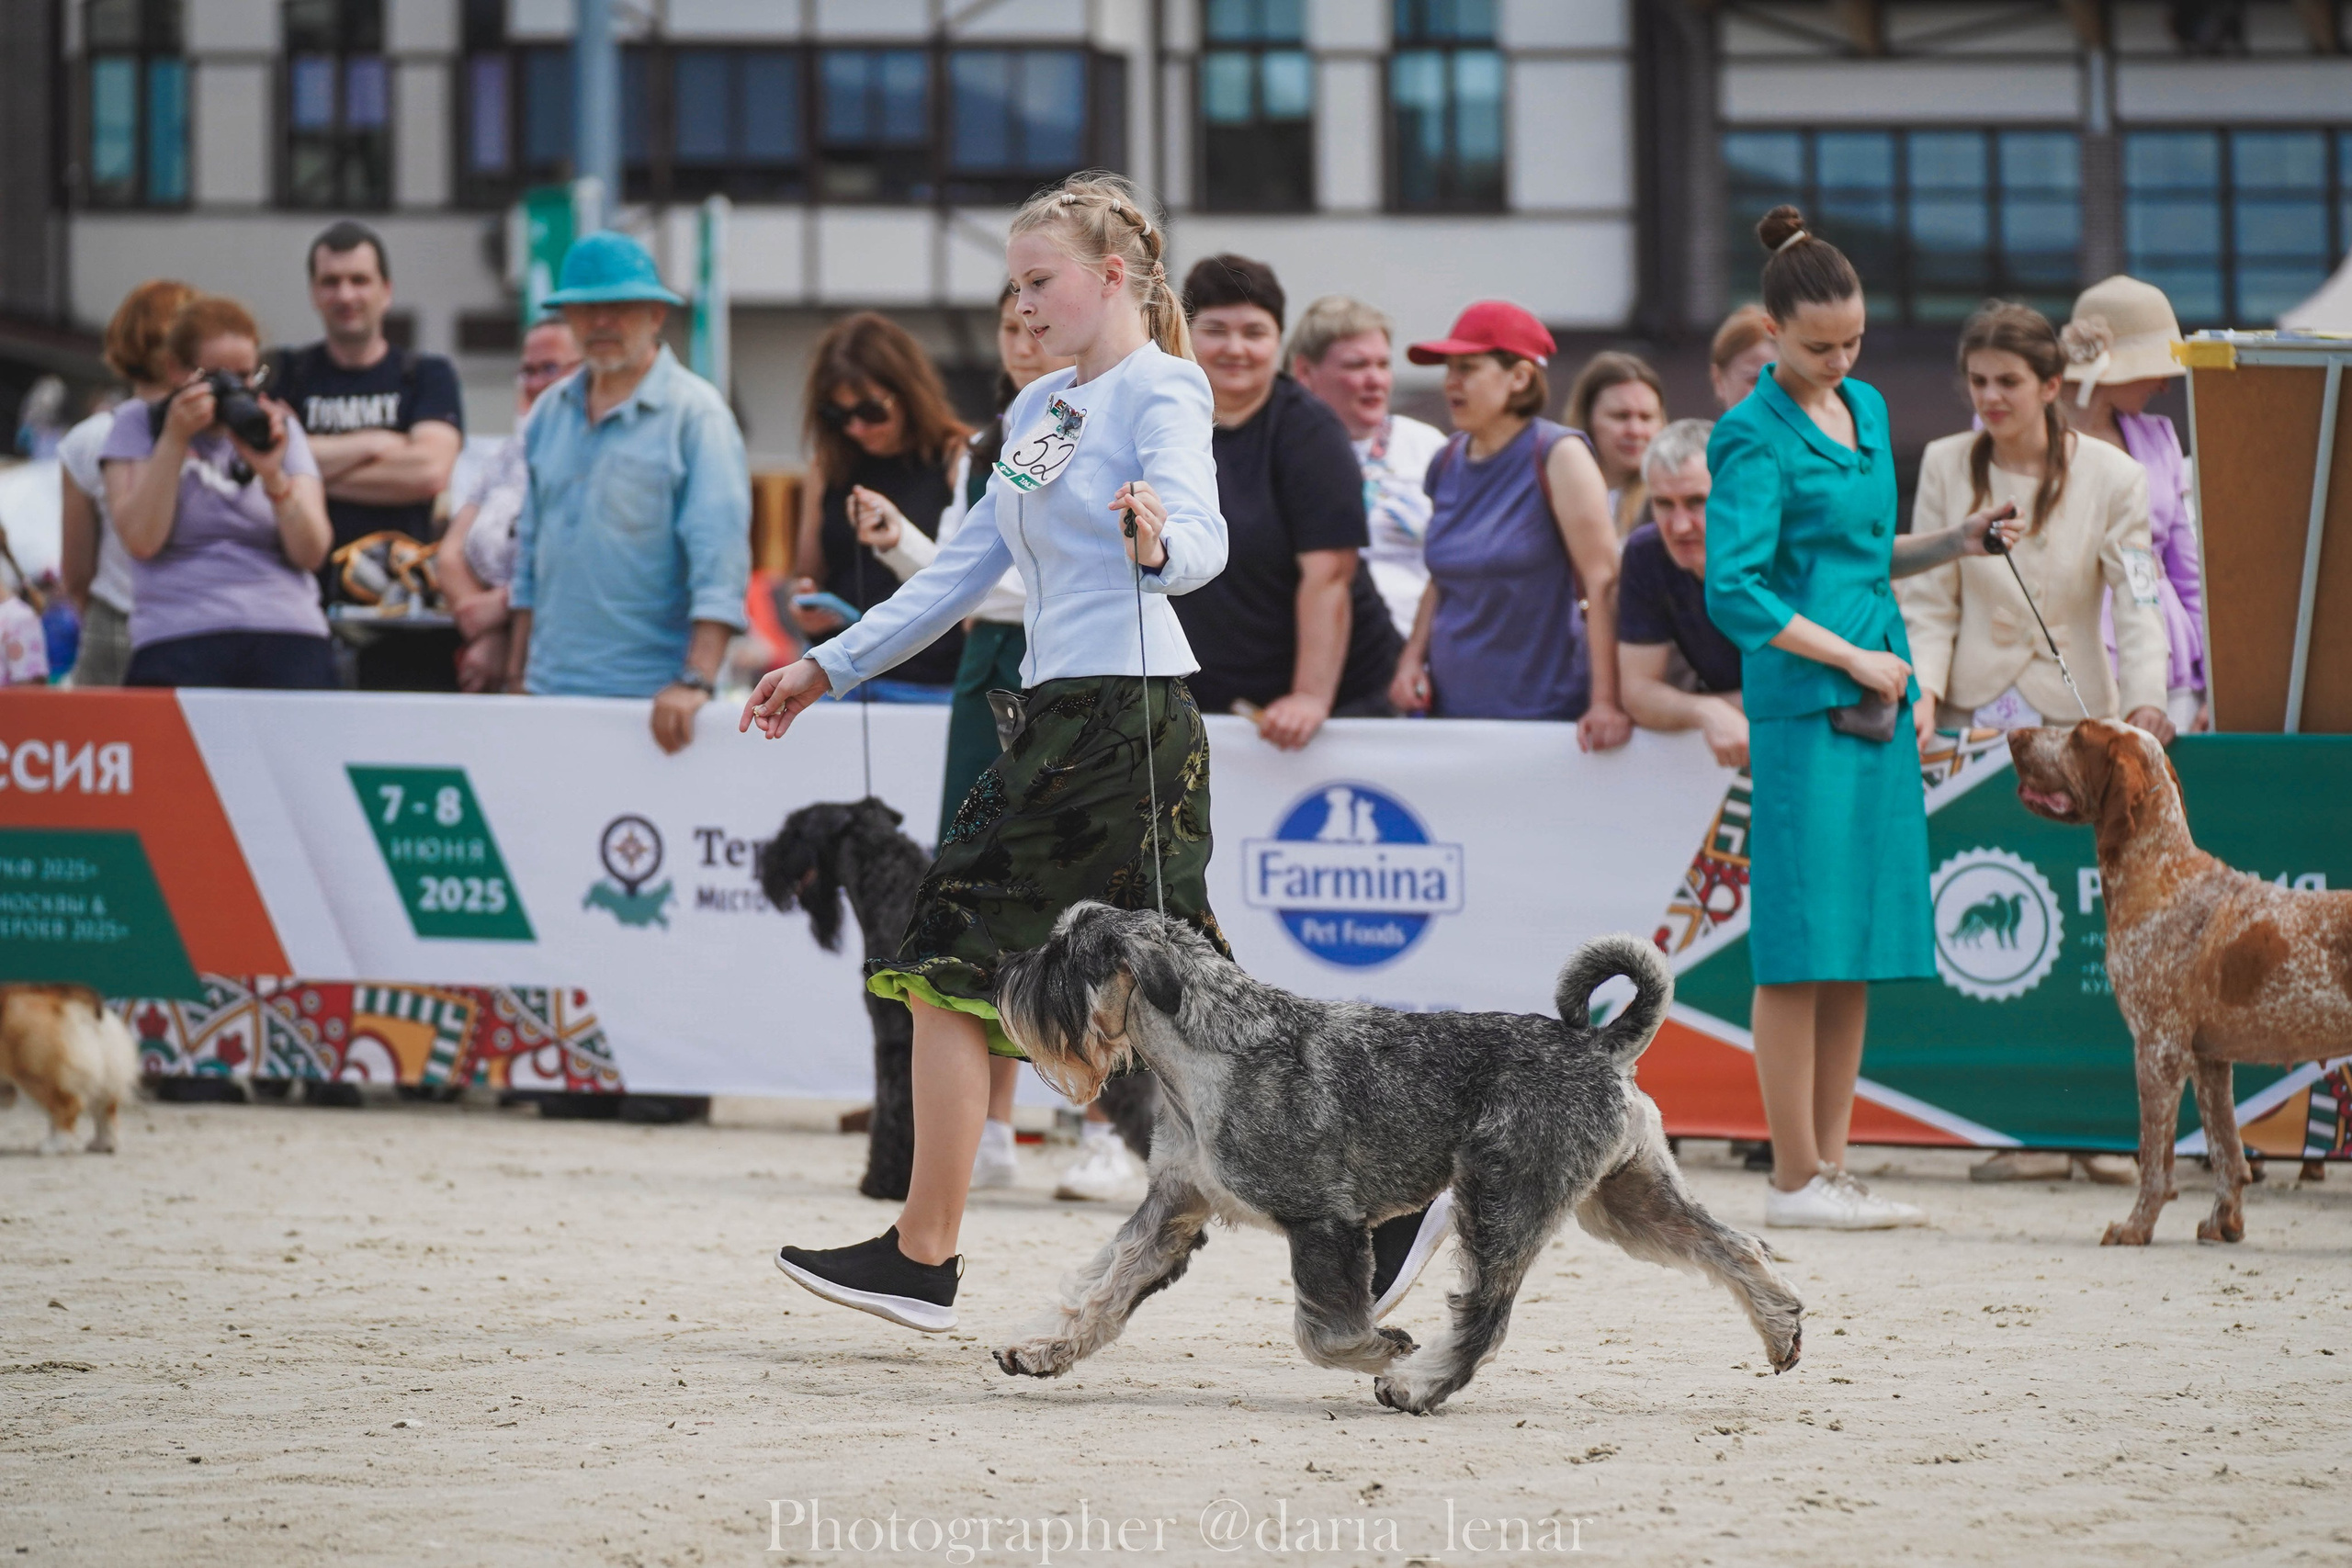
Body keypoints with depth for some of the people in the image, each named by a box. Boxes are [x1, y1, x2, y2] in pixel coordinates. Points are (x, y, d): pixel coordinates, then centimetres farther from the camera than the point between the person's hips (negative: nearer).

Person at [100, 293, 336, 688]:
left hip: (290, 640, 2)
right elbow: (141, 540, -4)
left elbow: (311, 552, 6)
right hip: (177, 646, -2)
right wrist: (175, 437, -7)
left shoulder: (281, 428, 17)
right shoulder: (139, 423, 10)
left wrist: (272, 474, -9)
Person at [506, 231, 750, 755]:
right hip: (550, 691, 5)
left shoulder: (695, 412, -5)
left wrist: (695, 681, -24)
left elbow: (720, 559, -14)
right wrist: (516, 676, 15)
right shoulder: (550, 413, 14)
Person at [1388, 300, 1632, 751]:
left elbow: (1604, 582, -14)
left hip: (1545, 714, -5)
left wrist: (1606, 702, -21)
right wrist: (1412, 657, 4)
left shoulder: (1558, 455, -9)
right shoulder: (1448, 463, 9)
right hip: (1449, 710, 5)